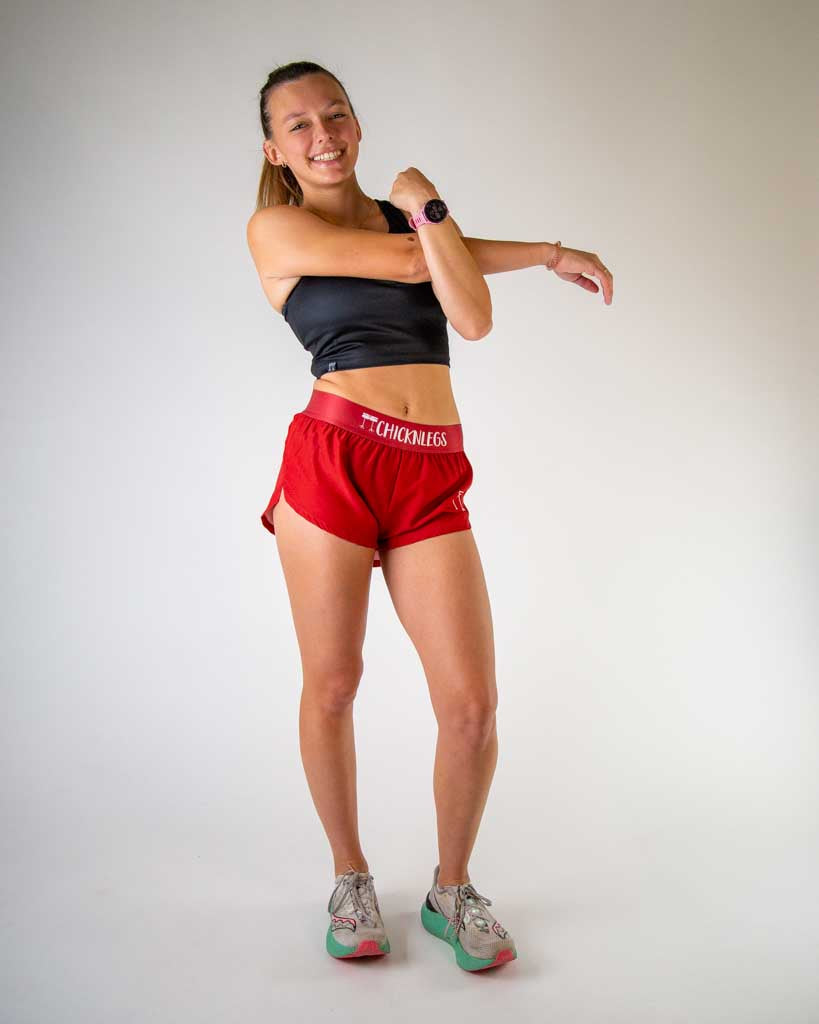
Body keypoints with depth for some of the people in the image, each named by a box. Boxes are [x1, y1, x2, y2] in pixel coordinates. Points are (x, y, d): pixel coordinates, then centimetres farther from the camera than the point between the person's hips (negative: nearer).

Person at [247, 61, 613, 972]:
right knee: (331, 687, 4)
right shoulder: (276, 229, 5)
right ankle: (350, 877, 29)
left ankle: (451, 888, 21)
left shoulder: (407, 215, 19)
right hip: (333, 462, -3)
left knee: (473, 706, -3)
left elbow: (474, 317, 2)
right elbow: (410, 263, -3)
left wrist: (425, 203, 2)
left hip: (432, 481, 4)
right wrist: (544, 250, 10)